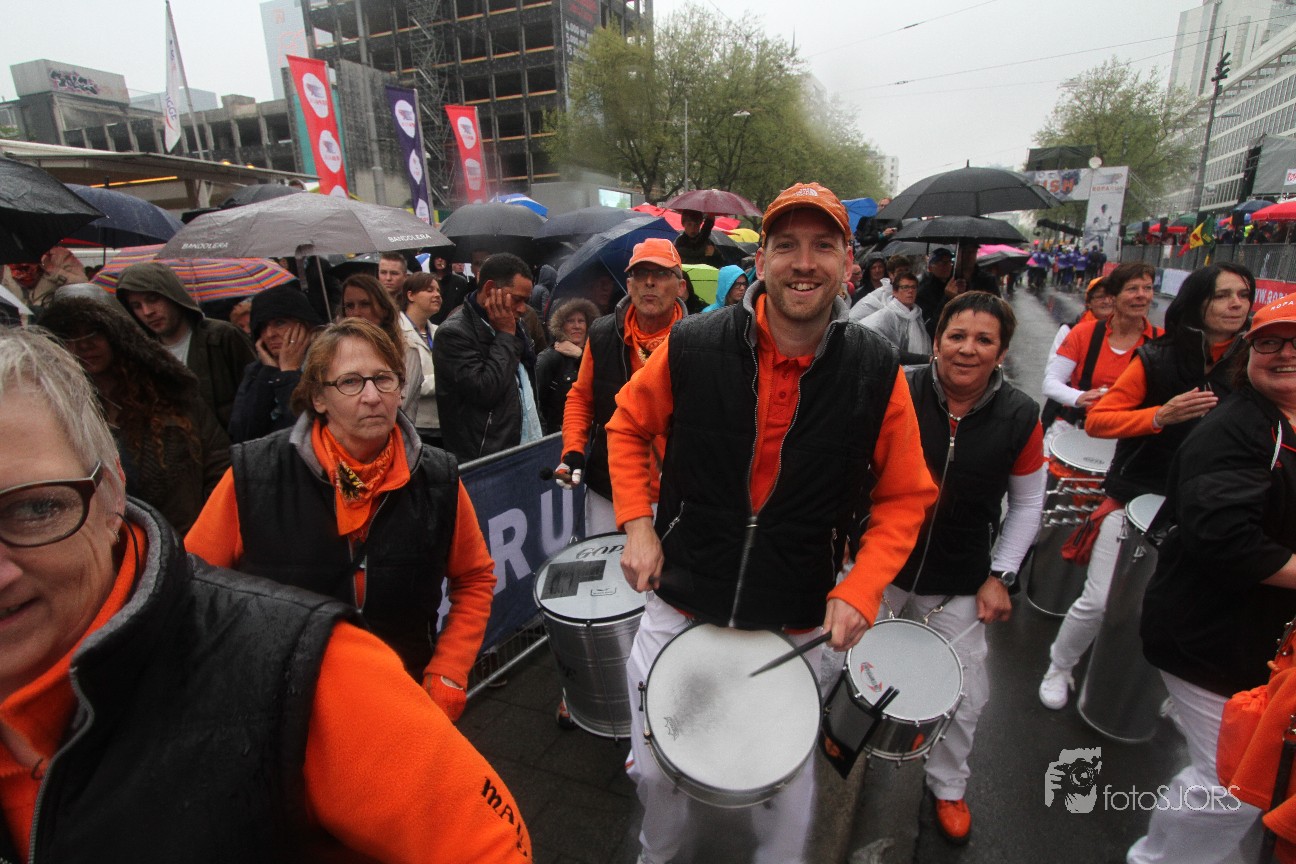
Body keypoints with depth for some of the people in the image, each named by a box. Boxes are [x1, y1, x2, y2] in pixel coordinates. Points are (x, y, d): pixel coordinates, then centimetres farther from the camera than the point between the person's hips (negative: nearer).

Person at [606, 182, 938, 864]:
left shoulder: (877, 373, -11)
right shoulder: (692, 347, -14)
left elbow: (905, 496, 0)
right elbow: (628, 426, 3)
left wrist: (861, 588, -13)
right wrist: (637, 523, -7)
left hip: (798, 625, 0)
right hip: (678, 608, 1)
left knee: (786, 783, 21)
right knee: (655, 770, 18)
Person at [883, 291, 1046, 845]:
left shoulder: (1020, 418, -7)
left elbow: (1026, 505, 5)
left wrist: (1001, 575, -1)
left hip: (958, 587, 2)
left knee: (963, 696, 13)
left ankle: (948, 786, 43)